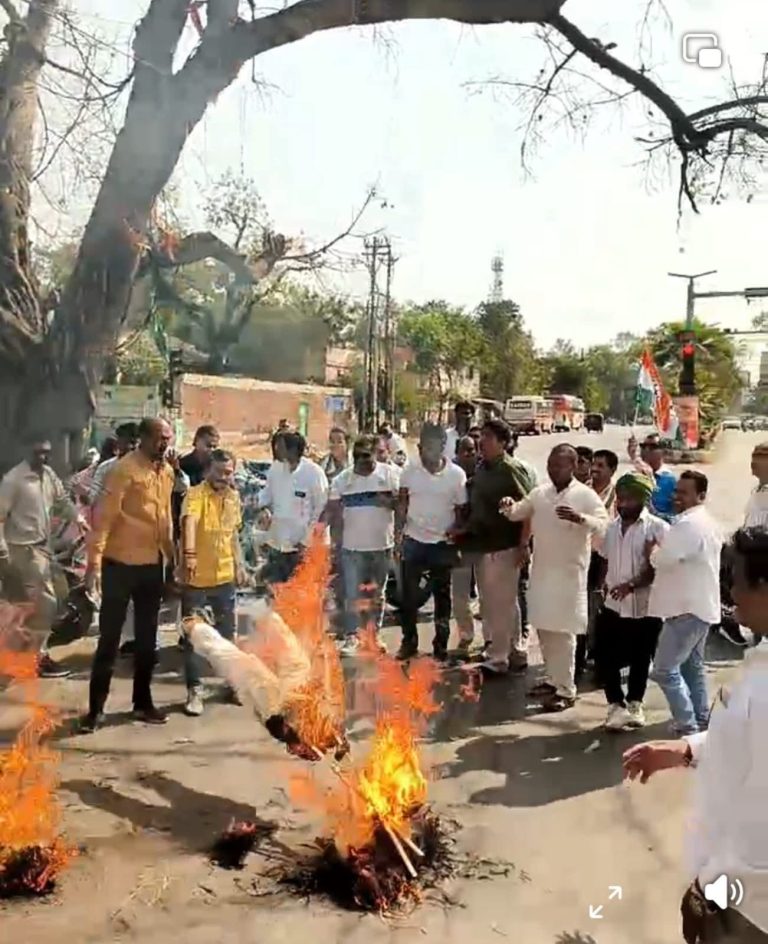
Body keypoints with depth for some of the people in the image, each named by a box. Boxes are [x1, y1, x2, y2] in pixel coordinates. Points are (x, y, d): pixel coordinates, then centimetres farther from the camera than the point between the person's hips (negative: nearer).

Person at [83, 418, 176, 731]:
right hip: (121, 564, -6)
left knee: (147, 637, 14)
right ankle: (96, 707, 13)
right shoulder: (125, 469, -14)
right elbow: (104, 516, -17)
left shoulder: (167, 471, 8)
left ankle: (142, 702, 26)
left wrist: (172, 555, 15)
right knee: (110, 636, 2)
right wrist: (94, 561, -22)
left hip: (153, 564, 7)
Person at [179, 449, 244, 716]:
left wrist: (238, 564, 17)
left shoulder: (233, 497, 6)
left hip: (225, 576, 6)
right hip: (196, 578, -5)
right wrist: (189, 553, -53)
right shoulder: (196, 494, -17)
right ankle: (194, 691, 14)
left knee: (227, 633, 17)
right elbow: (189, 522, -36)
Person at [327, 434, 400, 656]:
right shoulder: (342, 479, 1)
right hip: (352, 546, -1)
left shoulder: (390, 474, 0)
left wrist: (389, 501, -18)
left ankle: (374, 634, 27)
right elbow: (333, 509, 2)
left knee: (377, 595, 14)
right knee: (352, 595, -4)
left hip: (382, 545, 1)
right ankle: (351, 636, 1)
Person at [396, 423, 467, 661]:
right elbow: (403, 504, 4)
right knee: (409, 595, 7)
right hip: (413, 541, 1)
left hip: (442, 543, -1)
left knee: (442, 596, 10)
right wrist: (400, 534, -2)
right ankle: (409, 642, 22)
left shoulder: (456, 474, -7)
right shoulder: (410, 471, -3)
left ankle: (441, 646, 21)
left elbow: (460, 510, 0)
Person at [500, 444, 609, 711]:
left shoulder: (586, 495, -11)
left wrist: (579, 518, -39)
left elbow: (604, 524, -21)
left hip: (569, 572, -6)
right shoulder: (540, 492, 7)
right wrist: (508, 506, -10)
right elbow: (517, 514, 13)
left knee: (563, 631, -3)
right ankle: (554, 679, 30)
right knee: (544, 627, 15)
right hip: (541, 570, 6)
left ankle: (566, 690, 6)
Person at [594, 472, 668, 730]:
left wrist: (631, 585, -25)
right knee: (605, 658, 0)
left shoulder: (657, 528, -11)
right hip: (613, 605, 4)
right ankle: (616, 705, 15)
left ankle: (634, 703, 32)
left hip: (644, 607, -4)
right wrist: (603, 585, 9)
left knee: (640, 660, 12)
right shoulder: (612, 527, 8)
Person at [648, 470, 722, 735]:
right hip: (701, 605, 11)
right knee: (693, 666, 18)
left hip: (687, 607, -11)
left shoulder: (687, 524, -19)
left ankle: (688, 728, -7)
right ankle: (701, 722, 25)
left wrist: (653, 549, -5)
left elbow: (663, 560, -25)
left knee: (665, 669, -8)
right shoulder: (707, 523, 16)